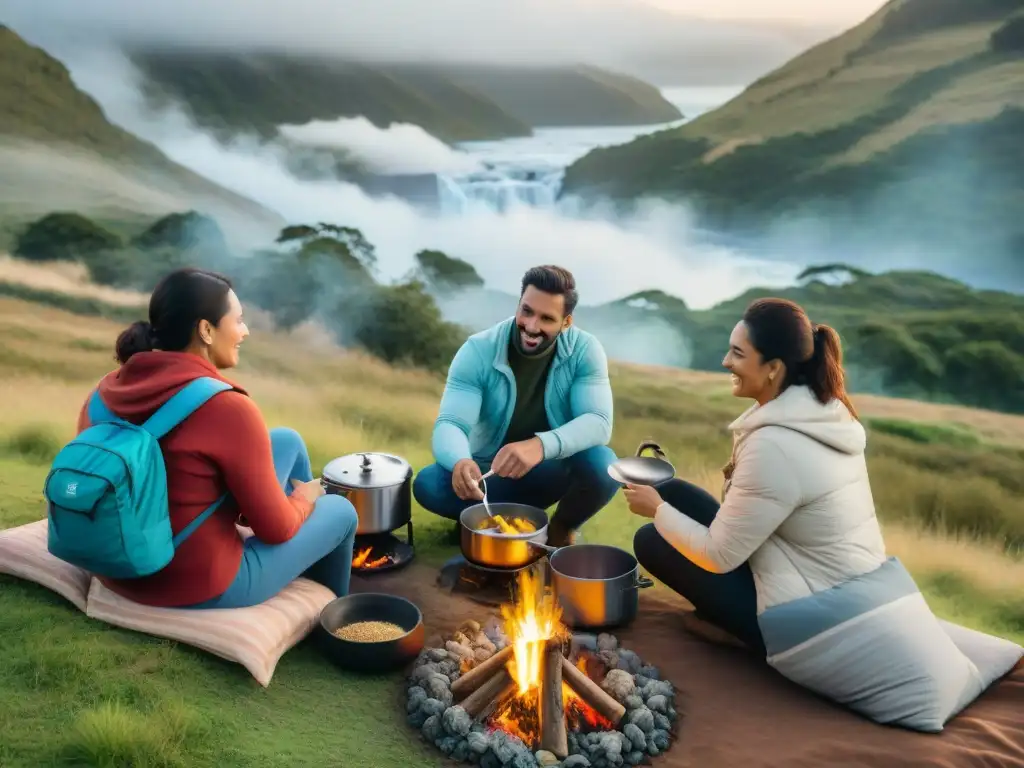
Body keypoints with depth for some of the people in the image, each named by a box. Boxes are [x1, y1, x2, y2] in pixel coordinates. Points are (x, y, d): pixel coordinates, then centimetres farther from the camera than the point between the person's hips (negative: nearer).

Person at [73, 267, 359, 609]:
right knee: (340, 511, 17)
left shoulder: (106, 390, -5)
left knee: (287, 441, 16)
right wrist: (303, 499, 6)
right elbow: (276, 527, -17)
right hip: (201, 589, -7)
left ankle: (314, 568, 37)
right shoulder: (226, 407, -25)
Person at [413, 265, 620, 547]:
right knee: (427, 484, -27)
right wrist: (460, 462, -50)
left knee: (603, 466, -32)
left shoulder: (585, 350, -15)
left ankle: (561, 530, 0)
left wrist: (541, 446, -47)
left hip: (553, 472, 0)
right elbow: (449, 424, -24)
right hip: (491, 473, 0)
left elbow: (598, 422, -26)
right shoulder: (478, 351, -17)